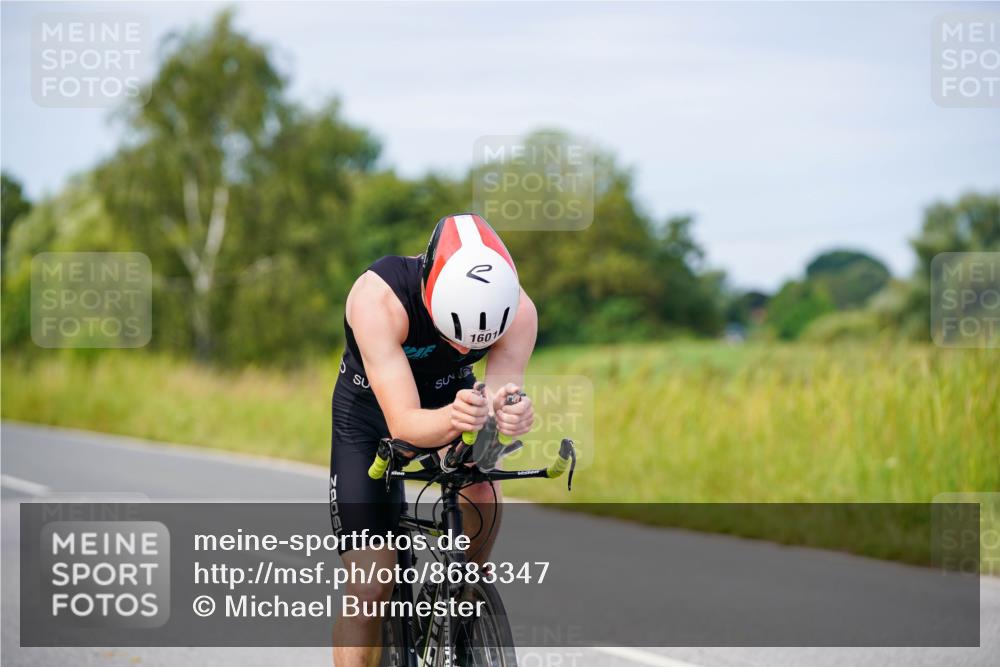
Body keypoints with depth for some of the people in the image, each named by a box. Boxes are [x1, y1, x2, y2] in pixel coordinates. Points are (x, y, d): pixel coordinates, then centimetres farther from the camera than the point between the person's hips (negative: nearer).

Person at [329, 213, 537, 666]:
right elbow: (402, 424, -42)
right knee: (370, 590, -11)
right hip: (371, 413, -2)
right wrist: (451, 419, -63)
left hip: (450, 399, 2)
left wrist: (505, 413, -58)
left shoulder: (518, 312, -29)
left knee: (483, 490, -30)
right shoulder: (379, 298, -39)